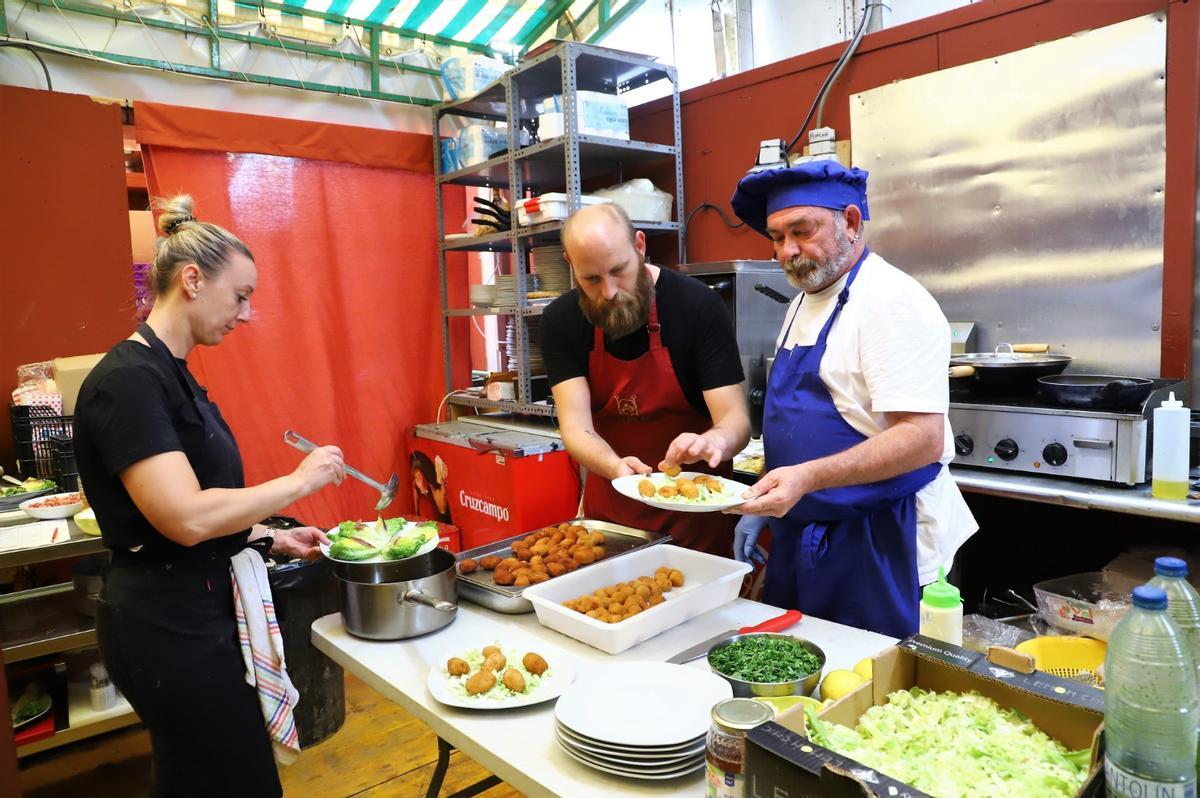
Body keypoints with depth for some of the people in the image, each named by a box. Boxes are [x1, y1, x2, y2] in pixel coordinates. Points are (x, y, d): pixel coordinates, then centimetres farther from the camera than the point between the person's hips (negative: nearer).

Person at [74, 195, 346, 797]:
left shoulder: (170, 374, 10)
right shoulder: (128, 380, -20)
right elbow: (187, 518, -28)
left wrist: (271, 538, 10)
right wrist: (301, 481, -18)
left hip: (195, 613, 9)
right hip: (169, 627, -9)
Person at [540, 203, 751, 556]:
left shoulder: (698, 306, -19)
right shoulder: (560, 321, -10)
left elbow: (735, 418, -20)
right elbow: (576, 425, -16)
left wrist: (713, 441, -43)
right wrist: (616, 466, -37)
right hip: (609, 502, 3)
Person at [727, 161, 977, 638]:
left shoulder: (891, 303, -16)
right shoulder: (803, 304, 12)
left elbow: (923, 438, -24)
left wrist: (808, 477, -33)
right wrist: (762, 504, 13)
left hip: (881, 545, -8)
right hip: (802, 536, 8)